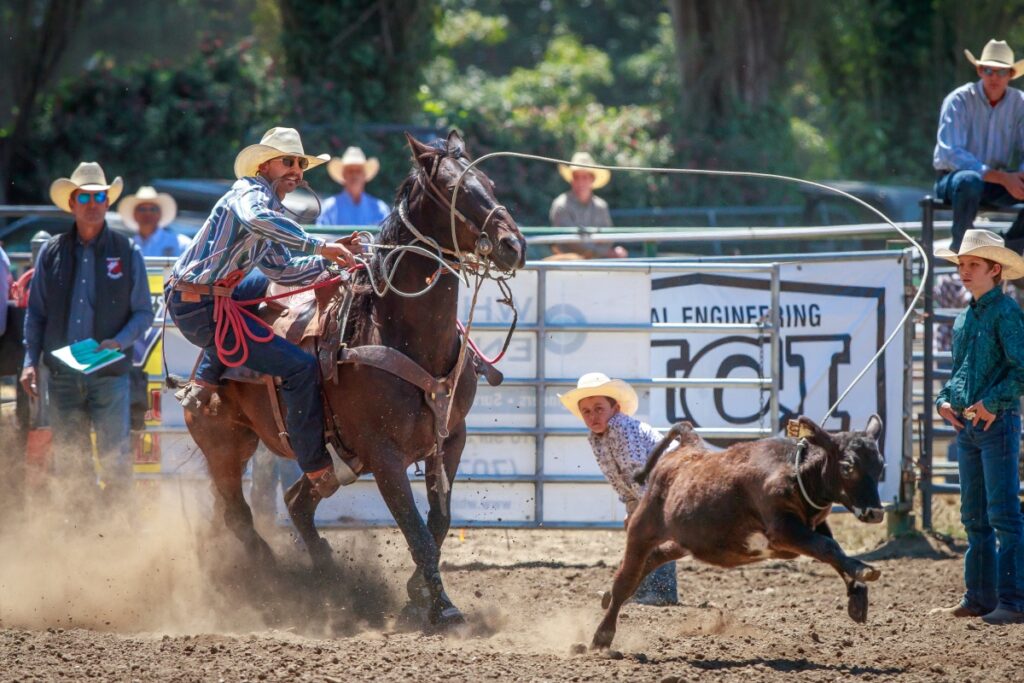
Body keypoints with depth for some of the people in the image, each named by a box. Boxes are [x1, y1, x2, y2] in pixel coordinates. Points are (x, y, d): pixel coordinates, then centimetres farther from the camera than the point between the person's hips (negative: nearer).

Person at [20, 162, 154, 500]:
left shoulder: (127, 252, 2)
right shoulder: (51, 252, 6)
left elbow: (143, 313, 4)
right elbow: (35, 312, 9)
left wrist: (119, 342, -14)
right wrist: (30, 361, -1)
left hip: (109, 373, -2)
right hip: (62, 374, 2)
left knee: (114, 459, -5)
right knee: (70, 459, 8)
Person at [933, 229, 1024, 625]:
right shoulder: (964, 319, 14)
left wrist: (992, 402, -22)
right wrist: (944, 400, 7)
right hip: (966, 425, 9)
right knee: (974, 517, 12)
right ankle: (980, 597, 18)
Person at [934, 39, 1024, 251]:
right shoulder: (959, 100, -13)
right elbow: (951, 154, -22)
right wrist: (1002, 178, -31)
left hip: (998, 182, 4)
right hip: (952, 178, -4)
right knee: (970, 181, -40)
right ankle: (959, 246, -19)